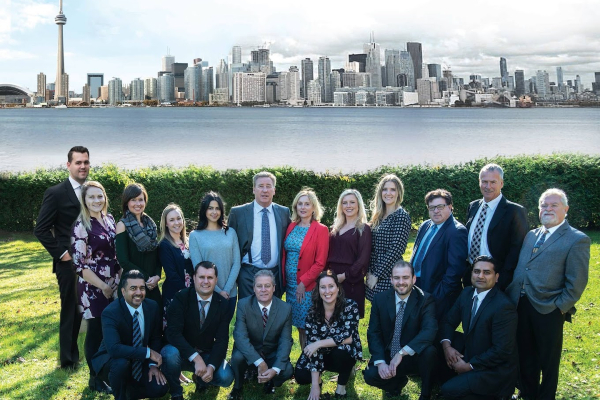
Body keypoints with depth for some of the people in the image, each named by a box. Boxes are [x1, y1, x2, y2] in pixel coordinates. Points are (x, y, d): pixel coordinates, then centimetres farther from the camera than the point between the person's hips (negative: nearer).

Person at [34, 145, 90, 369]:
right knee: (71, 312, 4)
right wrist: (61, 253, -13)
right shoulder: (56, 193, -9)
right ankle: (69, 359, 19)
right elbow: (41, 230, -9)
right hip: (70, 264, -5)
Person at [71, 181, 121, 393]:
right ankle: (95, 378, 20)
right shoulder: (81, 226, -14)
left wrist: (120, 278, 7)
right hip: (93, 287, -6)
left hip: (113, 284, 6)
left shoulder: (109, 219, 6)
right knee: (96, 330, 4)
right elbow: (78, 264, -17)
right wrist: (102, 286, -14)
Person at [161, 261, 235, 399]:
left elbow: (222, 340, -9)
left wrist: (211, 366, -25)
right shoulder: (181, 298, -15)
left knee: (226, 377, -22)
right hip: (182, 352, -2)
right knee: (171, 353, -35)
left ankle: (201, 378, 14)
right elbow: (173, 333, -25)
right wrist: (196, 358, -34)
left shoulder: (222, 303, -5)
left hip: (207, 355, 3)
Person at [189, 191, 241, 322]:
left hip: (230, 293, 2)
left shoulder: (230, 232, 5)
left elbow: (236, 263, 2)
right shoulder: (195, 236, -2)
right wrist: (217, 291, -12)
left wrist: (227, 289, -9)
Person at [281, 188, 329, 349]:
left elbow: (320, 263, -10)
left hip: (308, 286, -5)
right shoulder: (291, 227, 10)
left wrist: (304, 283, -15)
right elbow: (285, 255, 13)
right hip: (290, 284, 5)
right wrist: (283, 278, 3)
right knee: (298, 324, 10)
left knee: (307, 326, -1)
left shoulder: (321, 230, -6)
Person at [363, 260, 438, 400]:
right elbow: (373, 333, -2)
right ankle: (399, 381, 11)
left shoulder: (425, 299, -11)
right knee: (370, 375, -25)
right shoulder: (380, 299, -3)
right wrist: (380, 362, -19)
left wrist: (402, 353, -35)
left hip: (414, 357, -2)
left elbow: (430, 331, -26)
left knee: (429, 351, -34)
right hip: (387, 356, 2)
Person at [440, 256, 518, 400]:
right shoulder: (467, 293, 0)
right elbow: (449, 321, 9)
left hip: (495, 370, -8)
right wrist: (446, 345, -11)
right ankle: (457, 376, 9)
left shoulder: (503, 307, -24)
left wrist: (469, 366, -18)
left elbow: (502, 351, -25)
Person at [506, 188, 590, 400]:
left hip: (548, 311, -6)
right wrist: (510, 296, 5)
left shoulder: (577, 239, -7)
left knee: (548, 359, 10)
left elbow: (577, 282, -11)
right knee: (525, 356, 18)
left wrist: (559, 307, -14)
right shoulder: (531, 235, 13)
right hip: (520, 305, 6)